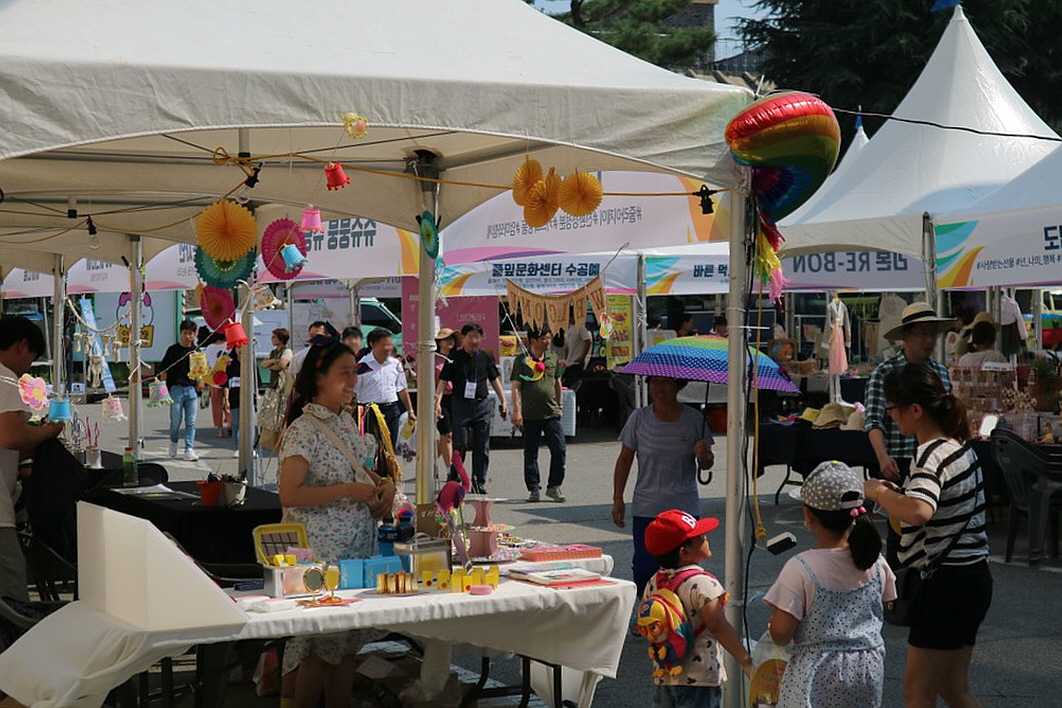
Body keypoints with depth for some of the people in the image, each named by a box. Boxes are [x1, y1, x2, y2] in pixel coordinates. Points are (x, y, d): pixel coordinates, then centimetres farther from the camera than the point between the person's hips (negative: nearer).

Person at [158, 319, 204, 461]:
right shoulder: (173, 350, 2)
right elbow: (162, 367, 4)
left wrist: (201, 381, 4)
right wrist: (162, 376, -16)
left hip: (192, 389, 2)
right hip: (176, 389, -2)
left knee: (191, 422, -2)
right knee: (176, 421, -1)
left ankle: (189, 449, 0)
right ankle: (173, 442, 27)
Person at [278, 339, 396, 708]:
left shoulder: (347, 421, 10)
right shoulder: (304, 430, -15)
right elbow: (289, 495, -21)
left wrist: (383, 484, 5)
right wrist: (348, 491, -21)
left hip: (358, 545, 8)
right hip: (321, 552, -8)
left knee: (349, 642, 13)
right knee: (321, 645, -1)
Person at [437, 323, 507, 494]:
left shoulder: (485, 358, 8)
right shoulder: (455, 358, -2)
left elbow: (494, 380, 16)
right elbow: (443, 381, -5)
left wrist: (503, 402, 12)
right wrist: (437, 402, -17)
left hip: (482, 405, 3)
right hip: (461, 405, -3)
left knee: (482, 448, 5)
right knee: (459, 446, -5)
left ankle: (479, 483, 13)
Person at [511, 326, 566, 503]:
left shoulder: (553, 358, 11)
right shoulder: (522, 360, -3)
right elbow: (516, 387, -5)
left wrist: (560, 405, 21)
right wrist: (516, 411, -12)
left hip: (551, 414, 3)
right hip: (530, 415, -3)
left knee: (560, 450, -5)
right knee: (531, 454, 4)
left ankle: (554, 486, 7)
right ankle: (533, 489, 13)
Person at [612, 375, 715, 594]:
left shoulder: (693, 419, 1)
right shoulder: (639, 418, 1)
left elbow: (707, 465, 9)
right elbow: (624, 460, 8)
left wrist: (703, 455, -15)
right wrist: (618, 498, 4)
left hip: (685, 509, 0)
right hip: (646, 509, 0)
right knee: (644, 569, -5)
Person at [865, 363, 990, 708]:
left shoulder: (933, 454, -20)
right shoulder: (959, 445, 10)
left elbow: (918, 512, -39)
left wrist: (878, 491, -23)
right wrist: (899, 493, 13)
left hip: (946, 585, -10)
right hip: (971, 575, 10)